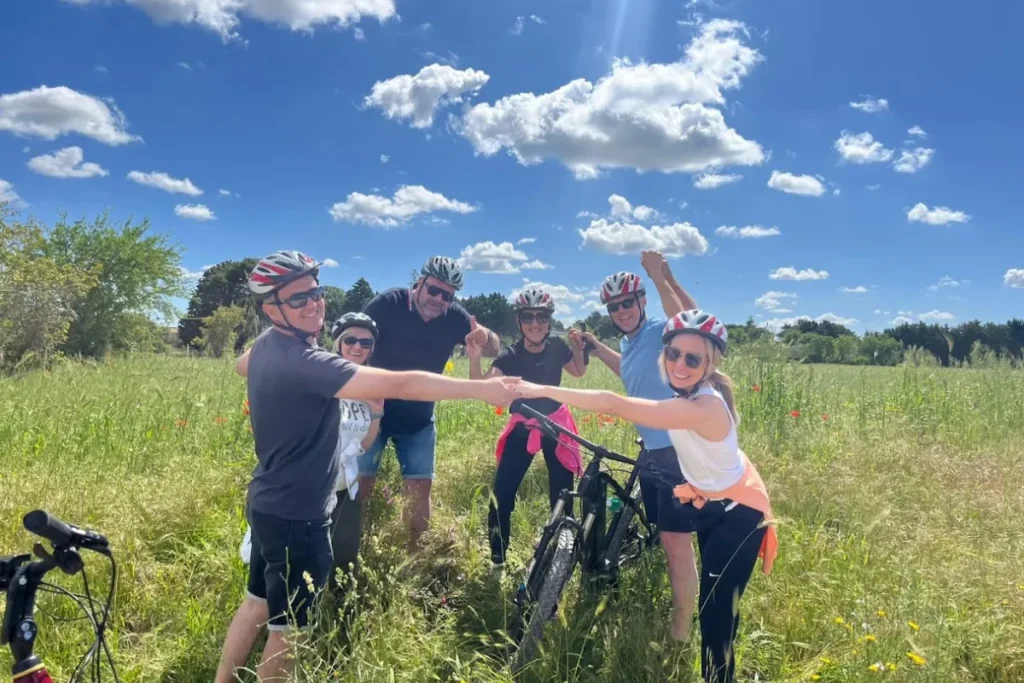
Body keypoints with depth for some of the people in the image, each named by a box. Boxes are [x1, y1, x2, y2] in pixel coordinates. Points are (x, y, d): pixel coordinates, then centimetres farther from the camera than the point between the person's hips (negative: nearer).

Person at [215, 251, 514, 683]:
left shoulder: (266, 345, 1)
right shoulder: (302, 362, -30)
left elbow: (241, 366, 28)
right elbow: (398, 385, -36)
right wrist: (482, 388, -34)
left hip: (269, 505, 10)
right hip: (296, 516, -10)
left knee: (257, 603, 26)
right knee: (287, 627, 10)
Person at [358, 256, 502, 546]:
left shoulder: (454, 317, -8)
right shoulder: (388, 304, -16)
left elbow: (494, 350, -6)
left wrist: (486, 336, -31)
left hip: (418, 419, 3)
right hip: (374, 411, -2)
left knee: (420, 487, 2)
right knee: (361, 482, -2)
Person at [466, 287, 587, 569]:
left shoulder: (558, 347, -8)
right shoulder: (510, 356, -17)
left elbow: (579, 372, 12)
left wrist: (578, 348, -7)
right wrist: (474, 357, -48)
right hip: (522, 428, -2)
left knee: (563, 495, 6)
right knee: (502, 494, -8)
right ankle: (497, 560, 10)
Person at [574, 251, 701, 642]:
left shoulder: (661, 331, -14)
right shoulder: (629, 343, 11)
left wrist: (661, 277, -42)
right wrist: (596, 347, 24)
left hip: (676, 450, -9)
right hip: (651, 450, 9)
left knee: (676, 540, -3)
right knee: (664, 538, 22)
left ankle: (682, 633, 12)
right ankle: (673, 609, 41)